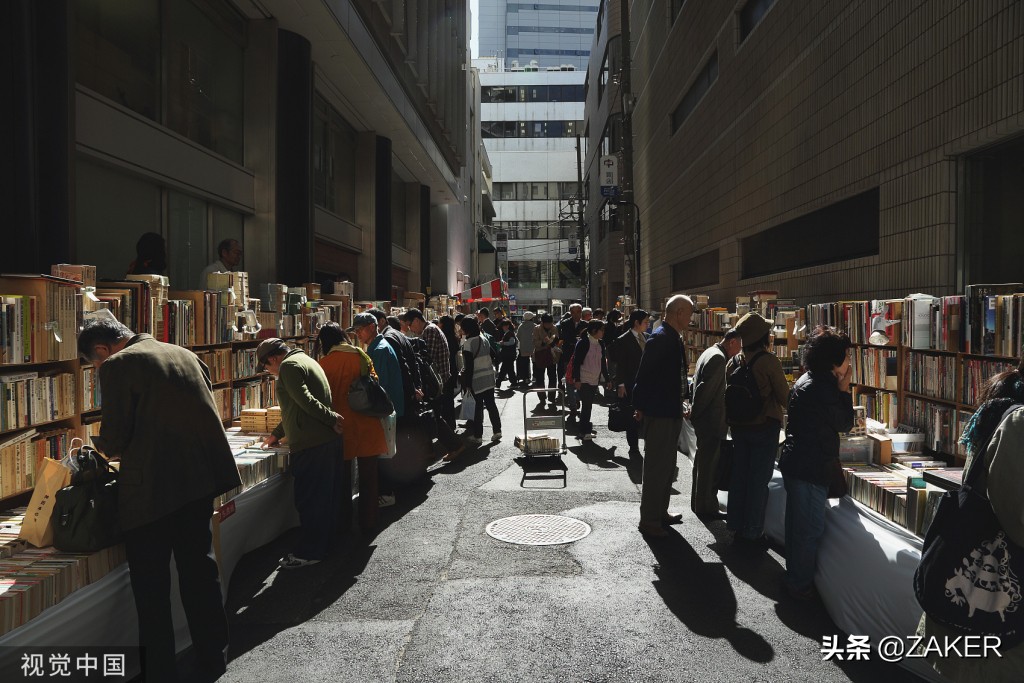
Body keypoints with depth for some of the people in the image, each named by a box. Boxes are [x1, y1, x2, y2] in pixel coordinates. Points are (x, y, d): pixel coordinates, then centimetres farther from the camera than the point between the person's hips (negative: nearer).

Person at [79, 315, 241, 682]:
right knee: (199, 566, 19)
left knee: (151, 583, 9)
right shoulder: (185, 355, 11)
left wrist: (107, 448, 12)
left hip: (152, 488, -6)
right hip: (200, 478, 7)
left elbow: (114, 440, -9)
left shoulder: (118, 366, -8)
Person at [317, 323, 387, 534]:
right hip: (366, 424, 1)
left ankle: (343, 522, 23)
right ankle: (368, 522, 15)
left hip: (341, 425, -1)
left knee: (342, 476, 14)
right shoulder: (360, 355, -2)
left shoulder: (324, 363, -7)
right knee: (368, 475, 10)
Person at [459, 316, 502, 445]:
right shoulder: (484, 340, 8)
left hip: (476, 380, -6)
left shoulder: (468, 343, -14)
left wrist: (467, 383, -12)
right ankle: (497, 431, 16)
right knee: (491, 404, 13)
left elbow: (469, 365, -16)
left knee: (477, 407, 0)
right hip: (489, 377, 6)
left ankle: (477, 435, 7)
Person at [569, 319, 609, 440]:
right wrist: (577, 379, -15)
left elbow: (603, 362, 17)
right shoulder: (583, 343, -9)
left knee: (588, 405, 10)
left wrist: (606, 379, 16)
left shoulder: (600, 344, 11)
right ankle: (584, 431, 3)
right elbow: (576, 361, -11)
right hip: (584, 380, -6)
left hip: (595, 380, 6)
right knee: (586, 405, -5)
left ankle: (586, 428, 20)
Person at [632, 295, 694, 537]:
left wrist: (681, 403, 18)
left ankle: (661, 513, 32)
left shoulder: (673, 338, 12)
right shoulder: (660, 338, -19)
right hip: (659, 414, -10)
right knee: (656, 467, -2)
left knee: (667, 466, 19)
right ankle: (649, 521, 8)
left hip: (672, 413, 10)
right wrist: (640, 407, -14)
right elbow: (644, 375, -20)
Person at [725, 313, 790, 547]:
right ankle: (753, 532, 9)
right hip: (765, 427, -5)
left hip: (738, 428, 5)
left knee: (738, 476, 13)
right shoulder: (769, 361, -15)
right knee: (759, 480, 3)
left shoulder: (733, 362, 1)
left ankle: (736, 527, 22)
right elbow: (784, 396, -8)